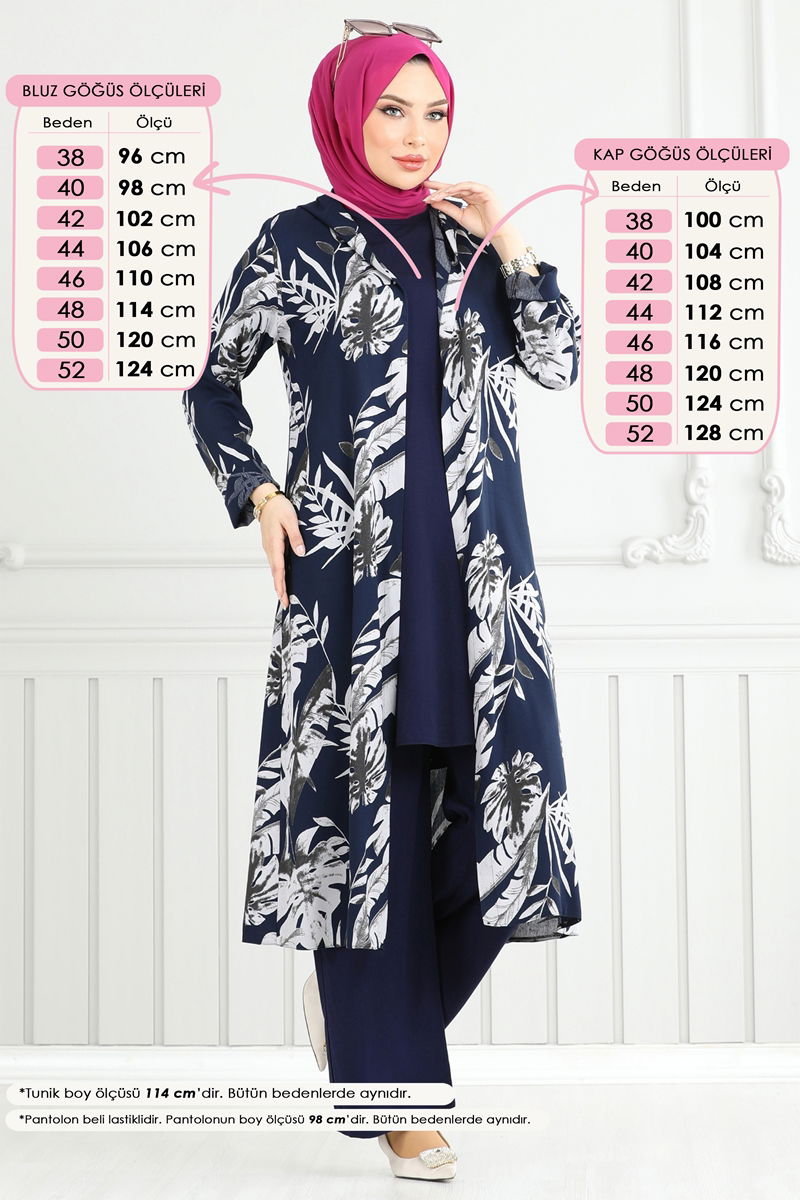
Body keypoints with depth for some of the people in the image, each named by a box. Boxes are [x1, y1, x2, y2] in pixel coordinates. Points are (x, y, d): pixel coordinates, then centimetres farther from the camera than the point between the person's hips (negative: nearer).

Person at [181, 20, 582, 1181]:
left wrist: (509, 244, 0)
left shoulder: (467, 240, 13)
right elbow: (212, 384, 10)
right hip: (352, 562, -4)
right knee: (369, 806, -2)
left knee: (490, 802, 1)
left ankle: (369, 1004, 27)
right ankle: (392, 1089, 9)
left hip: (477, 566, 4)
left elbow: (558, 363, 8)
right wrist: (258, 494, -3)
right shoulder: (296, 243, 4)